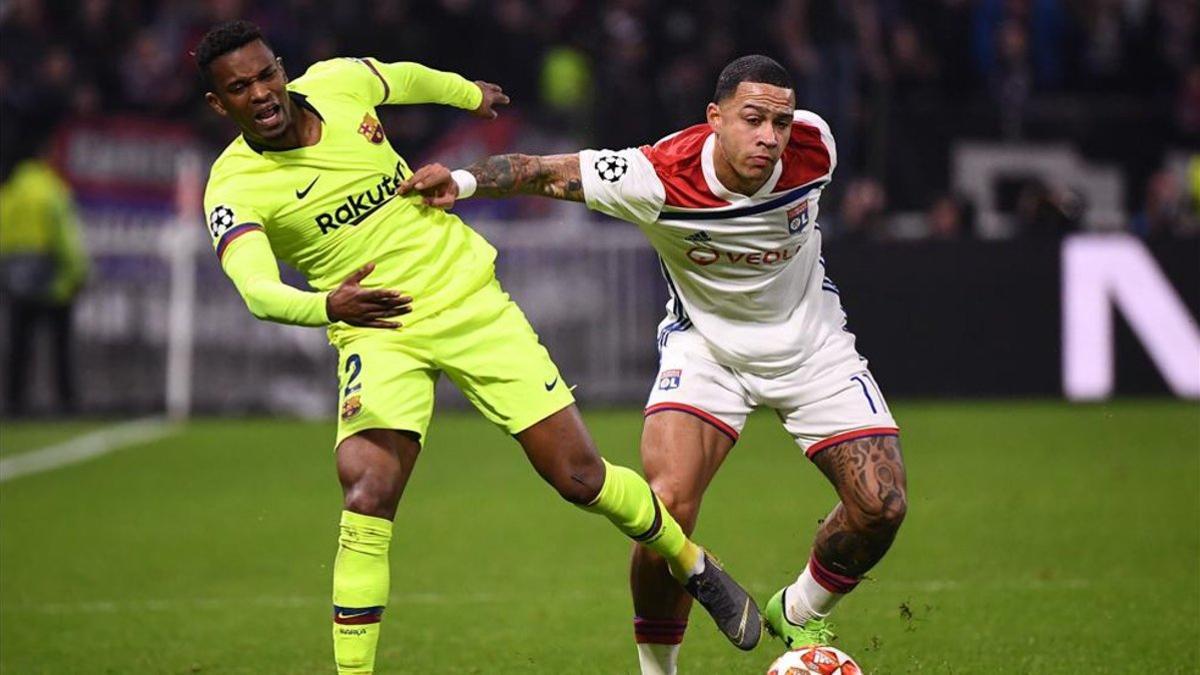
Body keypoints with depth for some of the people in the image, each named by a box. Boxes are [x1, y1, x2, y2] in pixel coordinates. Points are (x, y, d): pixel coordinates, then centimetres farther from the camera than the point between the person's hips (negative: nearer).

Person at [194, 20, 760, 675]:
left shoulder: (336, 82, -6)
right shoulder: (234, 190, -16)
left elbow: (403, 78, 18)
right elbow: (257, 289, -34)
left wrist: (470, 93, 37)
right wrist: (327, 306, -54)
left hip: (469, 299, 2)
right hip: (377, 332, -2)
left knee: (578, 475, 2)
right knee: (368, 492, -25)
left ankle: (695, 567, 28)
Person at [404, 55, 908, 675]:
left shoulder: (812, 148, -21)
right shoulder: (658, 176, -29)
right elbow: (545, 173, -24)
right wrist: (463, 179, -41)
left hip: (809, 343, 3)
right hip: (705, 342, -3)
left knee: (881, 506, -9)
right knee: (666, 508, -23)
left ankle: (801, 614, 22)